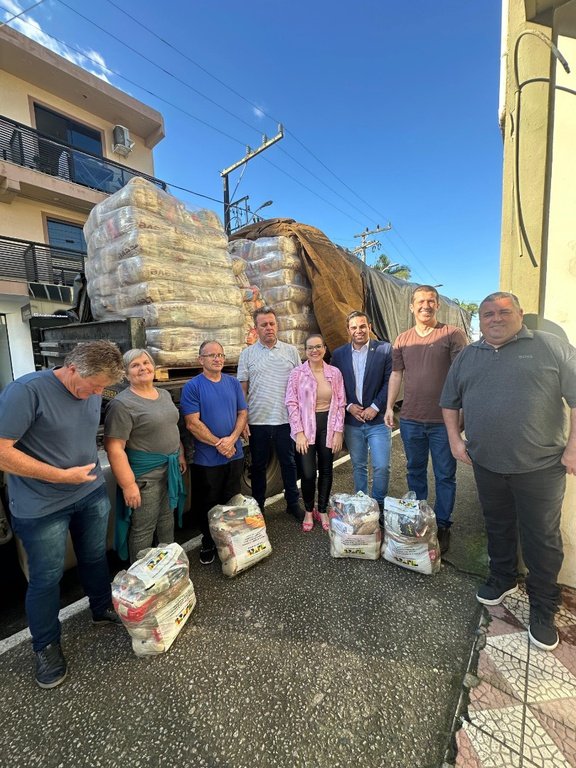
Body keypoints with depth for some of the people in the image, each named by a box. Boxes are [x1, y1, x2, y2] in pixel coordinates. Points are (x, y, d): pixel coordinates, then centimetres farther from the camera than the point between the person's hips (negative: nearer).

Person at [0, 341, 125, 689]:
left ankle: (103, 609, 46)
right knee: (47, 577, 13)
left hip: (92, 494, 6)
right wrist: (62, 475, -21)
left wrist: (91, 469, 6)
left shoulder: (93, 392, -3)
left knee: (96, 557, 21)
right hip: (42, 506, -5)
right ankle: (47, 645, 38)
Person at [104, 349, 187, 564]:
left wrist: (180, 455, 16)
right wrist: (128, 484, -22)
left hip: (171, 470, 8)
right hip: (145, 476, -7)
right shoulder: (122, 404, -18)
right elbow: (114, 448, -21)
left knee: (167, 520, 23)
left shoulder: (164, 394, 7)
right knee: (143, 529, 9)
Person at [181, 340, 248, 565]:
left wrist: (231, 439, -12)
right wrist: (218, 444, -15)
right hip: (206, 459, -4)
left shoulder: (233, 383, 5)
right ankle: (208, 544, 34)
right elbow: (192, 423, -14)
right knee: (208, 505, 12)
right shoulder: (192, 386, -8)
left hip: (235, 454, 4)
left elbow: (242, 413, 4)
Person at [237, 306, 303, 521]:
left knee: (289, 463, 14)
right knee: (259, 466, 14)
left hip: (286, 419, 1)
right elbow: (242, 389, 1)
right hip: (257, 421, 0)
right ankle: (258, 506, 32)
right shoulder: (247, 354, 1)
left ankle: (293, 503, 32)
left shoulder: (291, 351, 3)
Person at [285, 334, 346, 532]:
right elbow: (291, 403, -6)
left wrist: (338, 431, -2)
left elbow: (340, 404, 3)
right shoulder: (297, 373, -4)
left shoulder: (335, 373, 2)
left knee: (326, 470, 11)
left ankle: (322, 511, 32)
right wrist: (299, 432, -11)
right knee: (308, 473, -3)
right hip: (306, 427, -2)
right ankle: (308, 511, 24)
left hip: (328, 425, 2)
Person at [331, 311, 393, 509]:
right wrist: (349, 406, -7)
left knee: (382, 467, -1)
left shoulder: (385, 349, -2)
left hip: (378, 420, -2)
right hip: (351, 420, 2)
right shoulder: (339, 354, 4)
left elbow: (390, 382, -5)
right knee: (358, 467, 15)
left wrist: (375, 407, -12)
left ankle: (378, 505, 23)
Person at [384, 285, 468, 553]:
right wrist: (389, 406, 6)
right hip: (410, 419, 3)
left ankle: (442, 526, 28)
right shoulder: (402, 340, 8)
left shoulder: (453, 334, -3)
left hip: (444, 420, -3)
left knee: (445, 476, 9)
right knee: (415, 471, 16)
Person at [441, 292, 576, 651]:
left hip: (540, 466, -3)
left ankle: (543, 609, 30)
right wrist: (455, 439, 4)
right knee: (498, 527, 20)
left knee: (542, 538, 10)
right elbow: (450, 402, 12)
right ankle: (503, 579, 42)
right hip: (486, 463, 4)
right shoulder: (466, 357, 7)